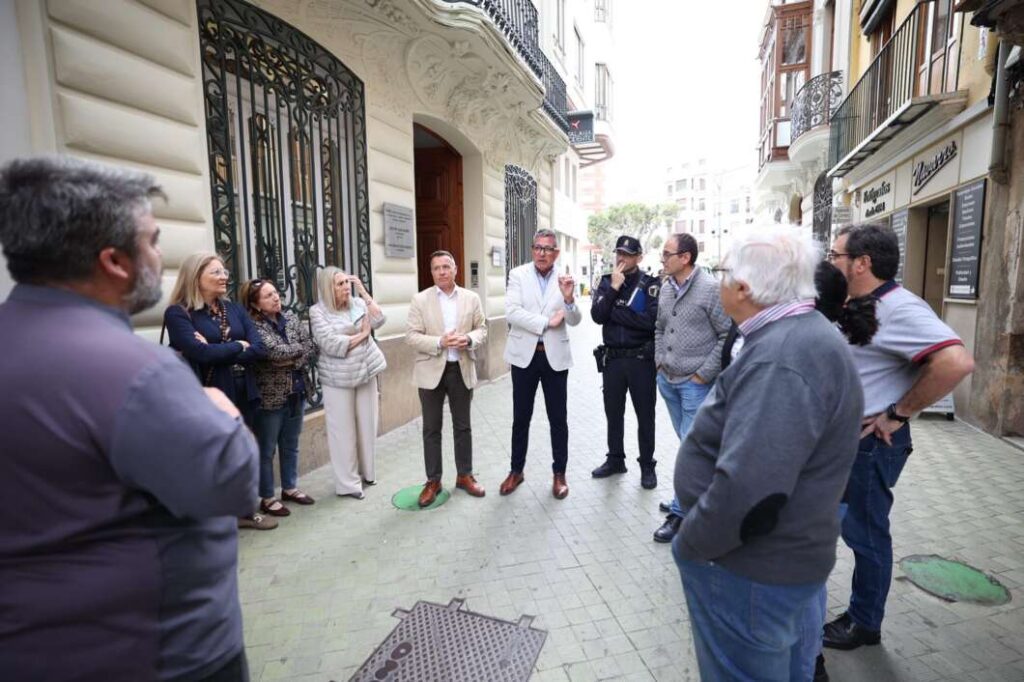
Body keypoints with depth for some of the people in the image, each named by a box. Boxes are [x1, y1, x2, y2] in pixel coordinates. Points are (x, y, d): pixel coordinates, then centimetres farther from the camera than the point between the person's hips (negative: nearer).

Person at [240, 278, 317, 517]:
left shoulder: (291, 317, 5)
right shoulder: (253, 326, -14)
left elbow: (311, 345, -1)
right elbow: (275, 351, -25)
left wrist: (292, 362, -16)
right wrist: (300, 348, -8)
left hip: (297, 391, 6)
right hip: (270, 395, -6)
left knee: (291, 445, 18)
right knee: (266, 450, 8)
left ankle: (290, 488, 34)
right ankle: (267, 498, 21)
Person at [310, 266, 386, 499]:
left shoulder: (358, 303, 6)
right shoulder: (318, 312, -8)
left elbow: (378, 321, -8)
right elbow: (330, 344, -19)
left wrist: (364, 292, -7)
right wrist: (361, 335, -10)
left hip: (366, 373, 5)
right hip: (338, 380, -4)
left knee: (367, 425, 13)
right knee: (344, 431, 3)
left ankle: (366, 472, 30)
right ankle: (348, 482, 15)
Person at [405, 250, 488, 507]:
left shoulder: (471, 298, 3)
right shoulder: (420, 300, -3)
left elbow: (482, 329, 5)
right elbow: (411, 336, -7)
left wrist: (469, 339, -17)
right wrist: (439, 342, -22)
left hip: (462, 369, 2)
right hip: (431, 371, -1)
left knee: (463, 426, 13)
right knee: (431, 429, 7)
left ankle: (465, 475, 28)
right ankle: (433, 481, 21)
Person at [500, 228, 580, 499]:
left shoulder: (564, 279, 2)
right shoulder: (518, 274, -1)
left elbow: (574, 321, -3)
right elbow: (511, 312, -14)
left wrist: (569, 298, -21)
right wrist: (547, 322, -15)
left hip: (555, 356, 1)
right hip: (525, 355, 0)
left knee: (558, 418, 8)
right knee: (521, 417, 10)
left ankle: (559, 473, 24)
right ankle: (516, 470, 26)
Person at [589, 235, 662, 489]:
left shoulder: (650, 284, -5)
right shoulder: (606, 282, 6)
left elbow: (651, 320, -20)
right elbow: (597, 315, -8)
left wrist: (615, 313, -13)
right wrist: (614, 288, -15)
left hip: (641, 359, -3)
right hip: (612, 358, 4)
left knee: (645, 415, 8)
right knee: (613, 413, 15)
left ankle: (647, 466, 24)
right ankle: (615, 460, 32)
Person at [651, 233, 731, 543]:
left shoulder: (710, 289, -14)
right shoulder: (666, 288, 6)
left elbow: (729, 334, -14)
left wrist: (705, 373, -14)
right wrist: (659, 360, 9)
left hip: (696, 383, -7)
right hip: (667, 379, 7)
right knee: (687, 443, 20)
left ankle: (680, 511, 13)